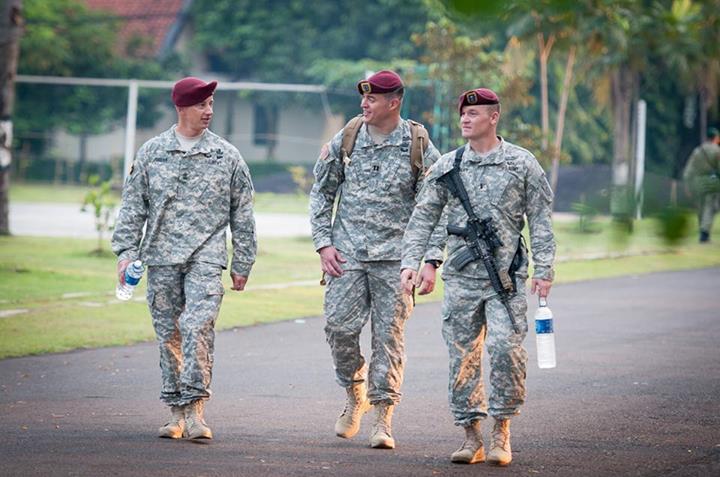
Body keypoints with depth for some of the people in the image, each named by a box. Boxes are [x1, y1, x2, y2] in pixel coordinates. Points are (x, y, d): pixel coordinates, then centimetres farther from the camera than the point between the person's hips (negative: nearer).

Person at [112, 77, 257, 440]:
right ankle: (177, 413, 14)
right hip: (162, 258, 2)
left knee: (198, 327, -18)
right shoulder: (152, 152, 8)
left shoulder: (226, 156, 6)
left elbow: (242, 215, 10)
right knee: (169, 335, 5)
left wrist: (241, 264, 10)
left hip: (206, 257, -2)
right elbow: (133, 206, 11)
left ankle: (195, 411, -18)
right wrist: (127, 251, 1)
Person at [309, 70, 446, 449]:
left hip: (396, 257, -2)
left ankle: (383, 417, 4)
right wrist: (323, 243, 3)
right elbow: (321, 192, 13)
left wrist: (432, 261, -5)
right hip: (348, 253, 2)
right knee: (339, 327, -6)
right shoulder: (345, 140, 5)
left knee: (389, 334, -3)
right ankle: (355, 396, 18)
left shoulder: (418, 147, -1)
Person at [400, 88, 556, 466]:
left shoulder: (522, 164, 4)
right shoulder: (447, 167, 10)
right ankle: (471, 437, 10)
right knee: (462, 357, 2)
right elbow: (423, 217, 11)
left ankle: (501, 432, -5)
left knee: (505, 348, -16)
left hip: (506, 278, -3)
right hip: (461, 278, 3)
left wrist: (543, 270, -3)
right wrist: (410, 262, 0)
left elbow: (540, 220, 4)